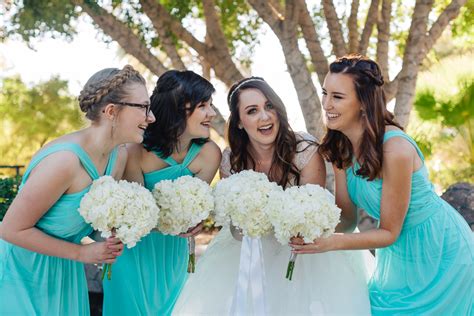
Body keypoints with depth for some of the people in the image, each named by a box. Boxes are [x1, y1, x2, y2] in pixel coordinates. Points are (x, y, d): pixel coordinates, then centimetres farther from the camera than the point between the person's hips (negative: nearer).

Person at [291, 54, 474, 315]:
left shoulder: (395, 150, -31)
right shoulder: (340, 147, -9)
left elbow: (389, 232, -23)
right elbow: (346, 216, -8)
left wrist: (330, 243, -34)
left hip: (439, 252, -6)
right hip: (399, 254, 6)